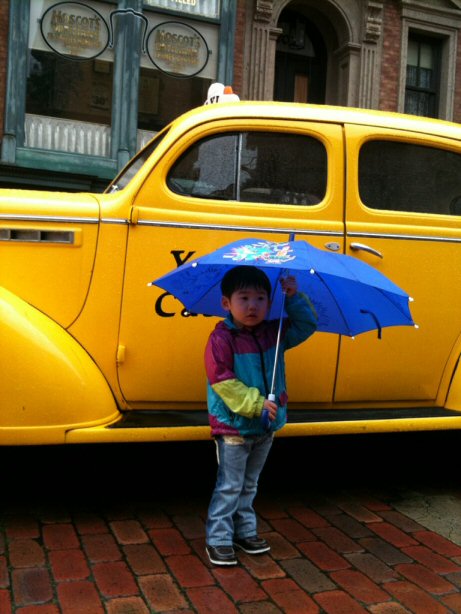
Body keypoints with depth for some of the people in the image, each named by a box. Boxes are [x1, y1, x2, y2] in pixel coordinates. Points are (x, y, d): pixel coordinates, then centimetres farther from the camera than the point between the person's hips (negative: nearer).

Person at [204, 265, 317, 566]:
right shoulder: (221, 339, -17)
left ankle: (246, 532, 34)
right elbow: (223, 382, -21)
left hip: (265, 427, 6)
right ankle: (218, 540, 15)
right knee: (230, 486, 2)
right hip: (233, 428, -6)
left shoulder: (273, 333, 1)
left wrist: (294, 298, -8)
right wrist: (256, 404, -24)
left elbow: (307, 324, 7)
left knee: (250, 485, 20)